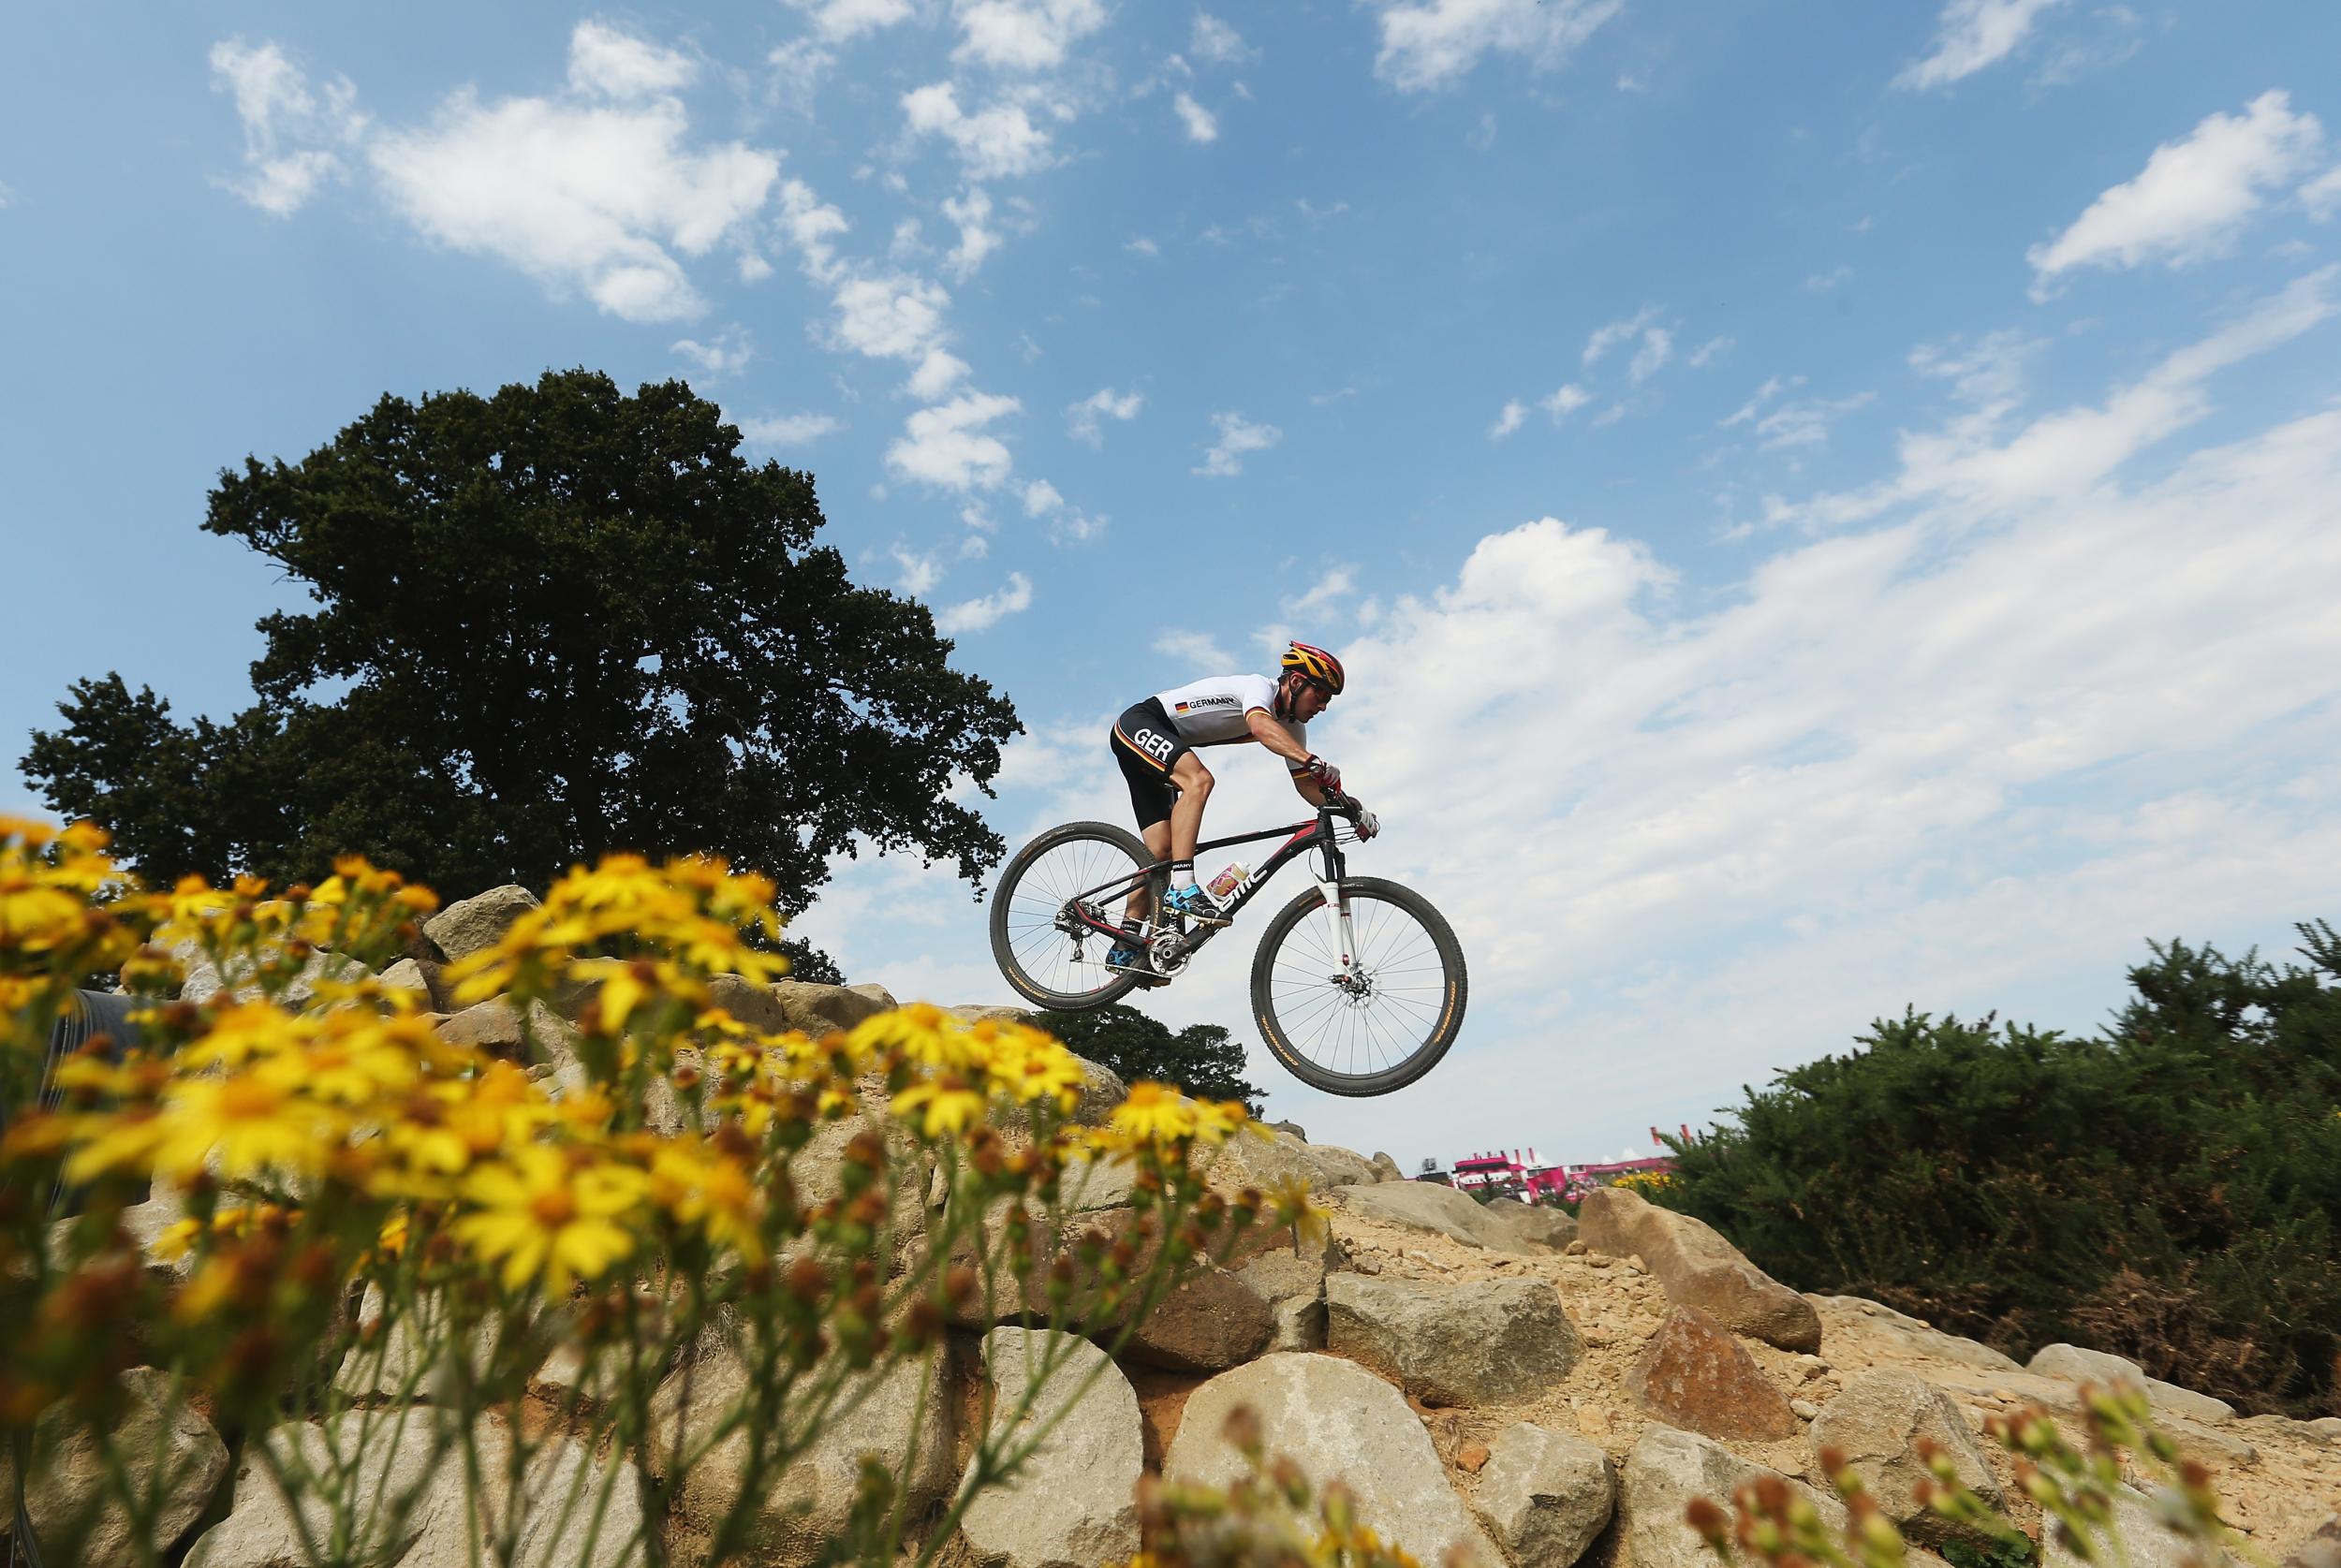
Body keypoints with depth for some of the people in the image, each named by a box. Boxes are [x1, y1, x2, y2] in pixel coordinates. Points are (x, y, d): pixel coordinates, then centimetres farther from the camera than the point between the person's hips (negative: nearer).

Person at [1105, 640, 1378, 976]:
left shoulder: (1292, 726, 5)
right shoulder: (1260, 686, -21)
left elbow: (1304, 784, 4)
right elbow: (1260, 726, -44)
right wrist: (1314, 761, -57)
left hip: (1159, 753, 9)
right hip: (1138, 724, -9)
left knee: (1161, 852, 0)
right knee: (1199, 780, -34)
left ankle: (1125, 947, 5)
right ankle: (1182, 888, -39)